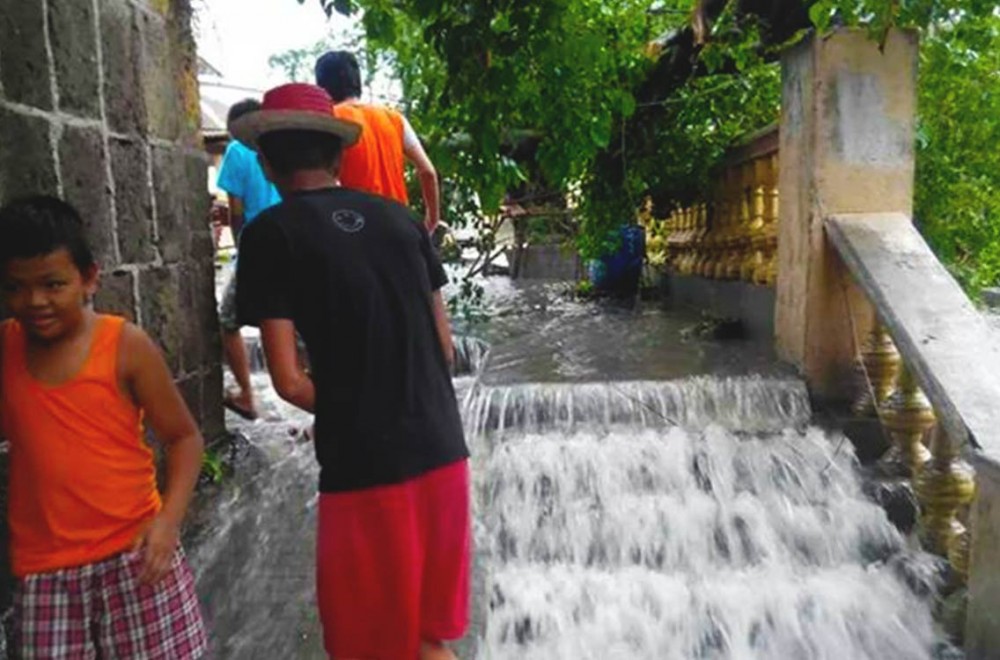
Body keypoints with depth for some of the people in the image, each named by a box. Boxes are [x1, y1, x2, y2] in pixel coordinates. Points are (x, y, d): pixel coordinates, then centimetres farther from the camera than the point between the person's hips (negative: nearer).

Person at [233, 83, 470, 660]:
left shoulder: (272, 234, -6)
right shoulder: (399, 218, 7)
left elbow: (290, 380, -10)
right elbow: (445, 345, 10)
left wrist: (345, 412, 8)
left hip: (363, 466, -5)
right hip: (443, 450, 5)